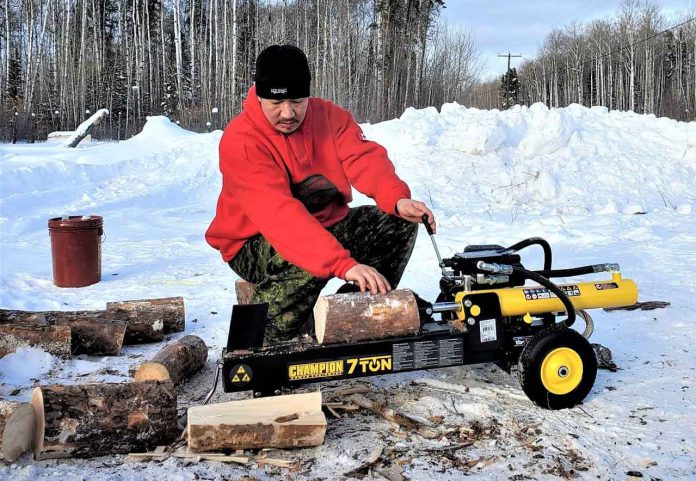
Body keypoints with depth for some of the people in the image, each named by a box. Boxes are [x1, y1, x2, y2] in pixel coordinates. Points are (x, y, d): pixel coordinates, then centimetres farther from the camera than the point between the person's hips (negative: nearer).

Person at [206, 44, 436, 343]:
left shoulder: (330, 116, -5)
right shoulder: (241, 140, -24)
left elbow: (364, 159, -19)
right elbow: (279, 214, -37)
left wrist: (398, 199, -42)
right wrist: (344, 264, -48)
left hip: (325, 226, 6)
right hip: (257, 244, -6)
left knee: (398, 223, -11)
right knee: (306, 260, -38)